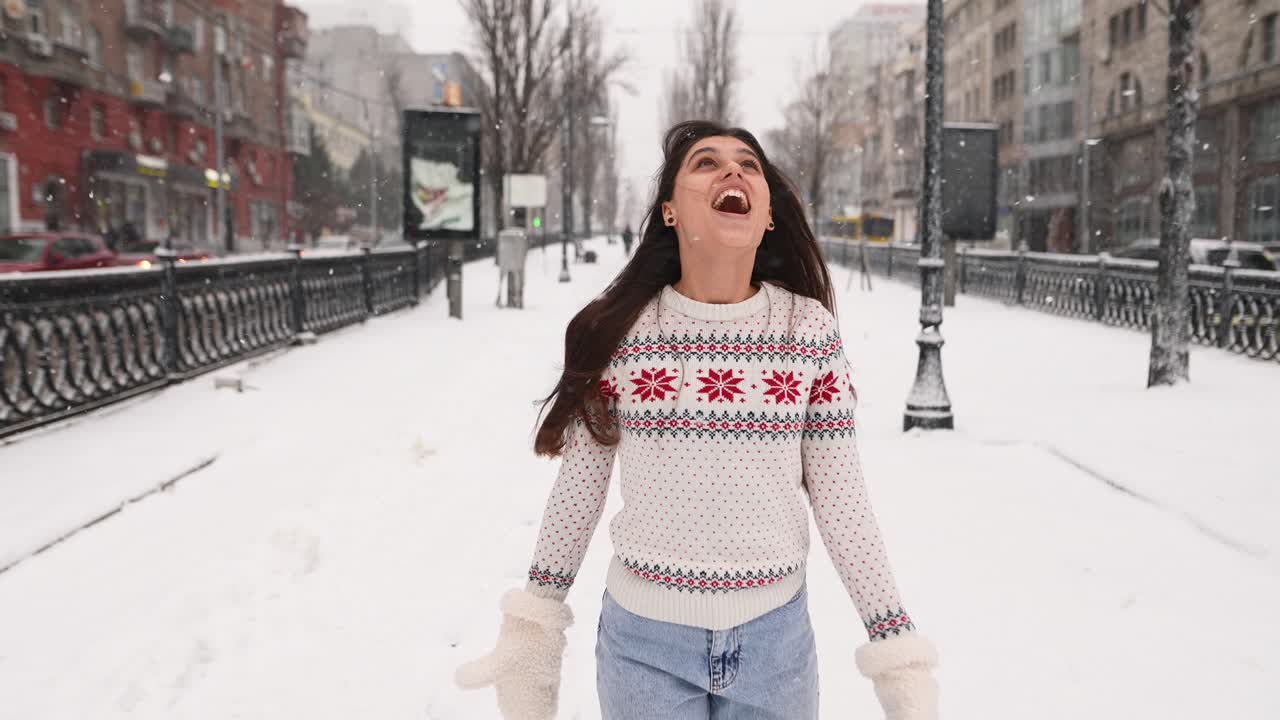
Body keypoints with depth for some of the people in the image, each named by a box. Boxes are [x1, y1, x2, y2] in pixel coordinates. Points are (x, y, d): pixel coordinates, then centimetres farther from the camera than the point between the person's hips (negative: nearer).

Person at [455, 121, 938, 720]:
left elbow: (841, 499, -2)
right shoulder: (616, 330, -9)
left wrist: (897, 650, -3)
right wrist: (533, 629, 4)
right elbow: (577, 490, 1)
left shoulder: (810, 330, -7)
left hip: (775, 636, 1)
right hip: (643, 638, -1)